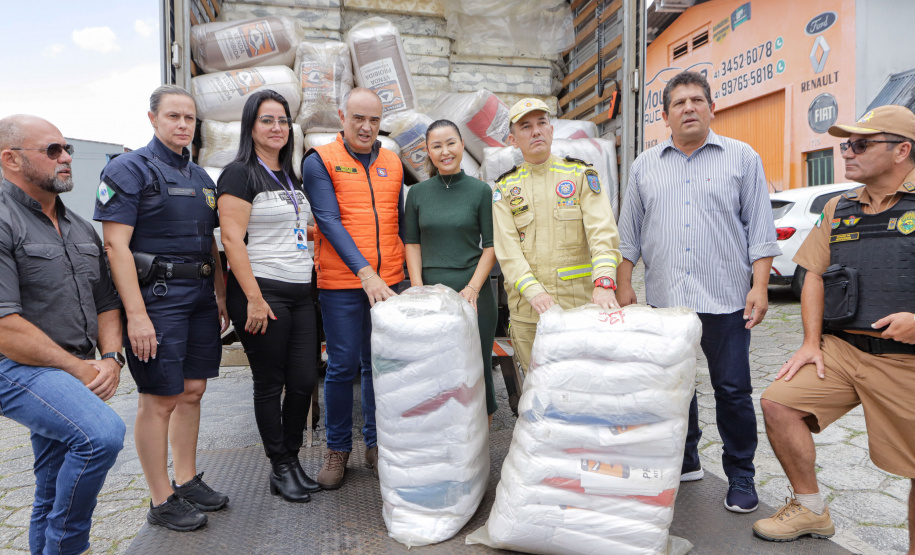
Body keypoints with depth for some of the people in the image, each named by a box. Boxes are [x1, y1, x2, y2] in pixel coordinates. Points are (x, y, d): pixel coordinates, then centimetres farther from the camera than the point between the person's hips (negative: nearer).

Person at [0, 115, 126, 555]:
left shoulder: (81, 228, 14)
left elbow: (106, 303, 16)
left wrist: (110, 359, -1)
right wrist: (80, 370, -15)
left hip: (74, 374, 8)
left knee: (54, 495, 16)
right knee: (103, 431, -30)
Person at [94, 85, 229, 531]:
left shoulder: (201, 177, 17)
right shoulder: (129, 169, -5)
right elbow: (116, 244, -13)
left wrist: (222, 297, 15)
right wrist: (136, 314, -19)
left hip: (200, 296, 7)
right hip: (156, 294, -7)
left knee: (192, 392, 12)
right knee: (160, 400, 0)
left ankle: (187, 481, 27)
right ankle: (162, 501, 13)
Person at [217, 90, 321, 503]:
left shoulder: (290, 178, 18)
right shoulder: (240, 174, -6)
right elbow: (232, 239, -14)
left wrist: (311, 230, 12)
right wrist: (254, 299, -18)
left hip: (300, 293, 7)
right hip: (263, 291, -7)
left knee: (304, 379, 7)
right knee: (270, 383, 4)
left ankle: (293, 459, 24)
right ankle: (280, 469, 19)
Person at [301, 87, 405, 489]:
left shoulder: (392, 163, 13)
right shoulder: (320, 161, -1)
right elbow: (329, 221, -12)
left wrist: (409, 274, 13)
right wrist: (365, 272, -22)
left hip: (388, 281, 4)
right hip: (342, 283, -4)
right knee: (342, 366, 3)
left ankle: (376, 443, 25)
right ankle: (337, 448, 20)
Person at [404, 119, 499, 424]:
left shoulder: (481, 191, 2)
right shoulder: (418, 193, 8)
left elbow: (491, 245, 1)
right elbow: (412, 243, 7)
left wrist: (472, 289, -9)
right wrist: (418, 290, -3)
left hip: (473, 294, -1)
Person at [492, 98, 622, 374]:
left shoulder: (581, 175, 6)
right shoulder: (505, 188, 9)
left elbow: (603, 231, -8)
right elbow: (506, 248, -3)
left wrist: (603, 283, -25)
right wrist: (533, 290, -19)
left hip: (579, 301, -1)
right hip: (526, 310, 1)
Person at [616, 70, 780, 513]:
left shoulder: (742, 158, 5)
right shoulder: (645, 166, 11)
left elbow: (759, 227, 2)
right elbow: (630, 232, 12)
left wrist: (759, 286, -6)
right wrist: (624, 285, 7)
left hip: (725, 298, -2)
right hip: (663, 298, 3)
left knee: (733, 390, 3)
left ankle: (740, 476, 20)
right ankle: (684, 462, 29)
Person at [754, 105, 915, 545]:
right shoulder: (838, 210, 12)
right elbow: (815, 275, 13)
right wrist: (811, 342, 4)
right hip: (840, 348, 5)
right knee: (778, 402, -7)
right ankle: (810, 511, 12)